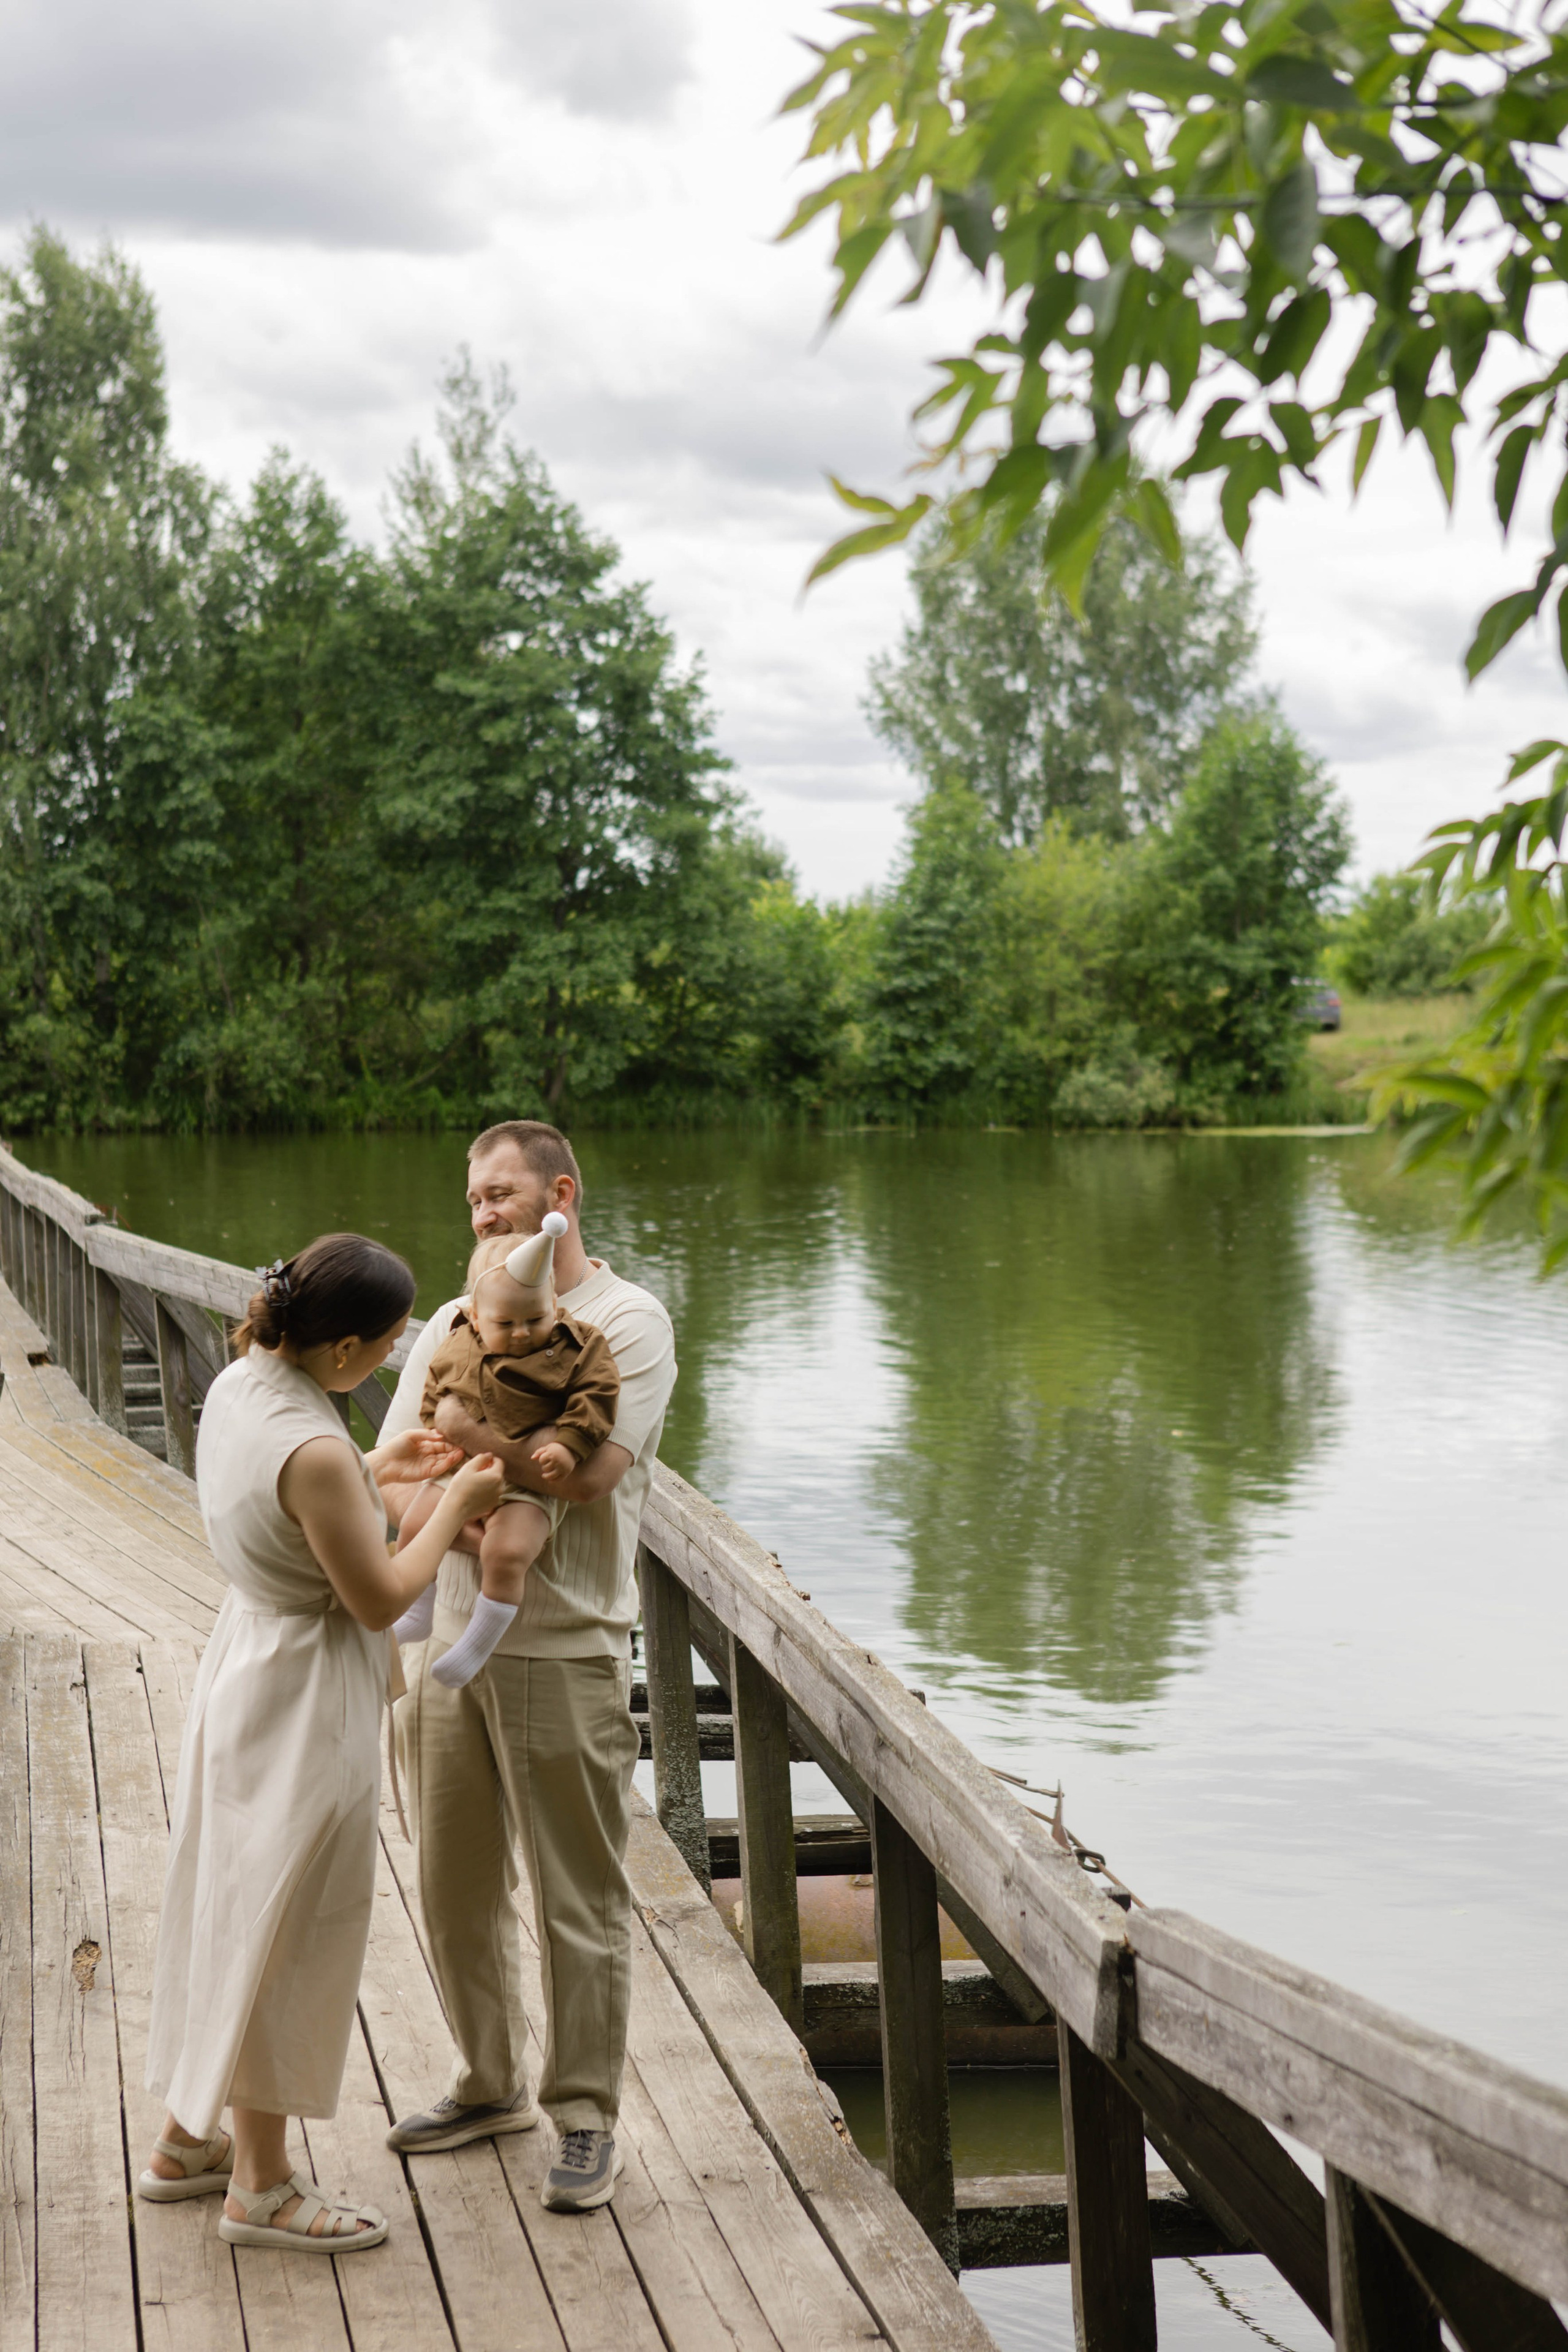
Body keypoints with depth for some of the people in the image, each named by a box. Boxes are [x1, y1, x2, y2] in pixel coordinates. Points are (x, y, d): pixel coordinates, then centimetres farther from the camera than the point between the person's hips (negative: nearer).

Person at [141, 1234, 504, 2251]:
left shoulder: (237, 1386, -2)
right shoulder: (314, 1450, -29)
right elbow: (379, 1598, -20)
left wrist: (379, 1471, 10)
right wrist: (455, 1507, -10)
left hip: (246, 1661, 9)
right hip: (307, 1700, -9)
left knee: (231, 1906, 21)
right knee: (287, 1927, 5)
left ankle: (189, 2137, 36)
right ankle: (261, 2185, 20)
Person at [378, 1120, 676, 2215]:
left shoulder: (628, 1321, -5)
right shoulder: (454, 1324, 13)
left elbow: (586, 1468, -18)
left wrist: (470, 1431, -10)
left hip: (566, 1650, -6)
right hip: (451, 1639, 6)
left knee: (581, 1899, 0)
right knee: (456, 1885, 14)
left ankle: (586, 2116, 12)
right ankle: (492, 2083, 31)